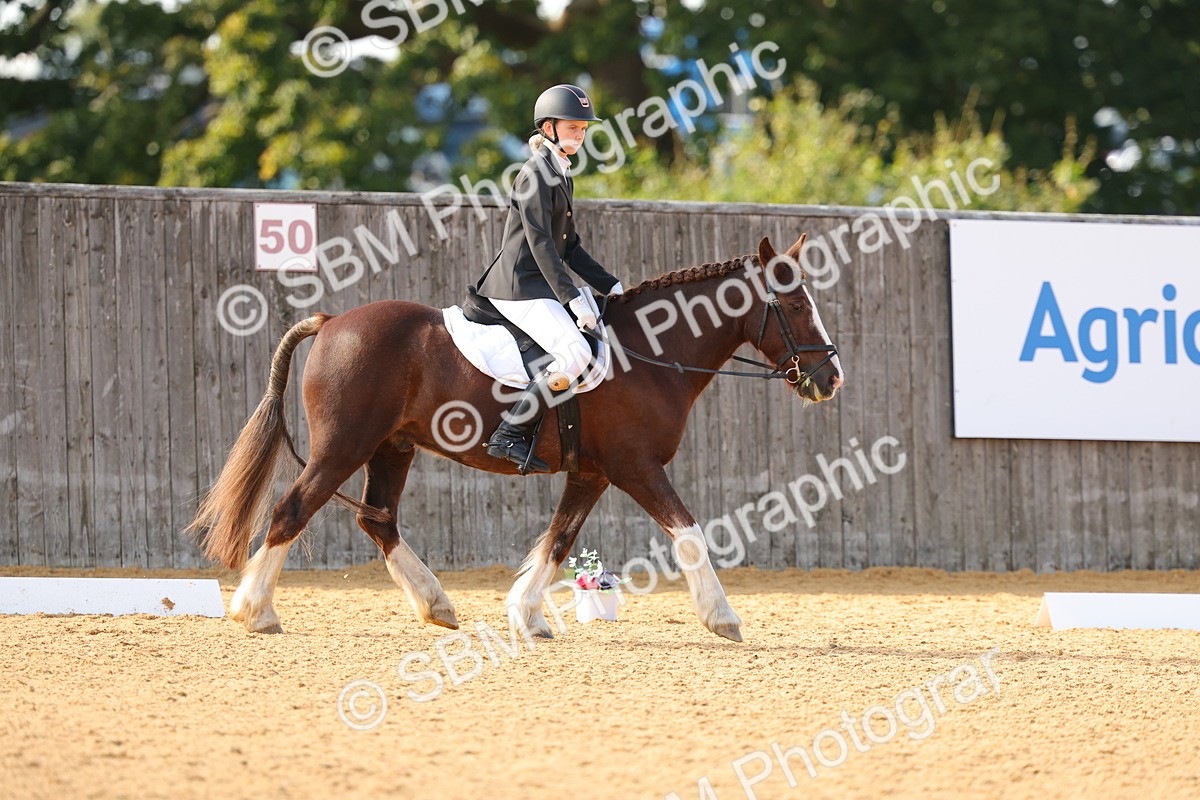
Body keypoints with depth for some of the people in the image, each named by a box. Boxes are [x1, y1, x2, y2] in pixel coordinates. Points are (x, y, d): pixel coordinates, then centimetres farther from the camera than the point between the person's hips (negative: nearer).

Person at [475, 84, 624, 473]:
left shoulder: (562, 176, 18)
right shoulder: (536, 175, -11)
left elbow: (569, 248, 21)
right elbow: (540, 244, -18)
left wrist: (612, 287, 13)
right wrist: (573, 299, -22)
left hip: (544, 285, 10)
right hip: (520, 287, -10)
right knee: (575, 353, -27)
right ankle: (510, 435, -22)